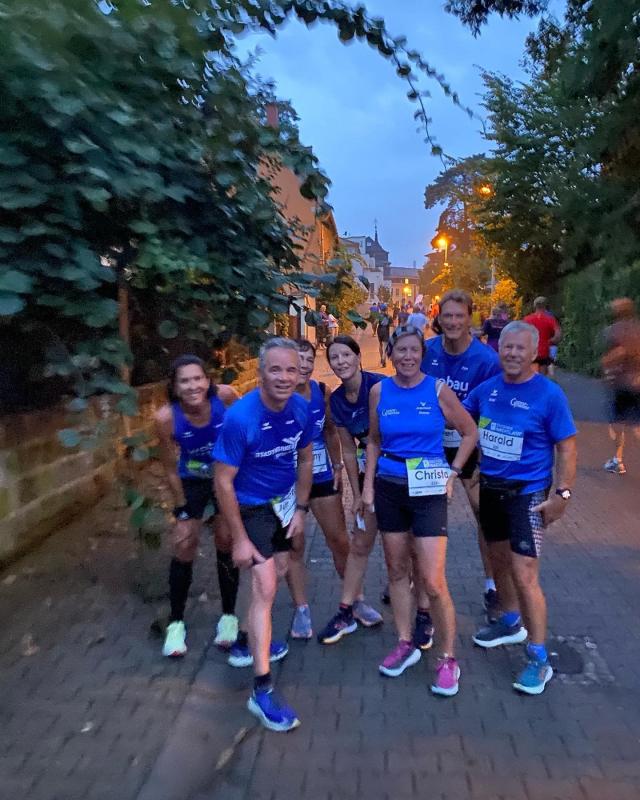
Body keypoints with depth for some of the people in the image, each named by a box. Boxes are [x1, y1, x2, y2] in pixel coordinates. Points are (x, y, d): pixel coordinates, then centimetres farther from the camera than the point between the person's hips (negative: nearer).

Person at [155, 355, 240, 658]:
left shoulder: (224, 396, -30)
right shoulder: (166, 418, -29)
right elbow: (170, 470, -15)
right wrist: (182, 511, -8)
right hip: (193, 482, 0)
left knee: (226, 543, 5)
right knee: (183, 549, 2)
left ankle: (228, 616, 24)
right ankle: (176, 622, 22)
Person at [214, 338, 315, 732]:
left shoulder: (302, 408, -14)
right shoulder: (240, 418, -30)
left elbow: (305, 459, 3)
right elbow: (223, 482, -23)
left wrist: (301, 509, 1)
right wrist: (240, 539, -20)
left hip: (284, 502, 7)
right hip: (252, 508, -6)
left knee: (277, 572, 19)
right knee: (265, 588, -10)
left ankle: (246, 642, 42)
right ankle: (262, 691, 1)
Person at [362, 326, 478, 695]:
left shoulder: (439, 390, -7)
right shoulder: (379, 391, 1)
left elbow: (470, 433, 4)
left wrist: (452, 473, -2)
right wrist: (368, 485, 6)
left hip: (428, 491, -3)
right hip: (389, 488, 4)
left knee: (433, 580, -4)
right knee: (397, 570, 13)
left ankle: (449, 659, 14)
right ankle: (406, 645, 30)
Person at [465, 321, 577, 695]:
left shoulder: (549, 394, -14)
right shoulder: (488, 388, 0)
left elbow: (567, 446, -11)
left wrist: (562, 494, -16)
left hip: (527, 493, -6)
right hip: (490, 488, 6)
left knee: (524, 576, -7)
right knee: (499, 560, 20)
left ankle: (539, 658, 9)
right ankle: (512, 624, 43)